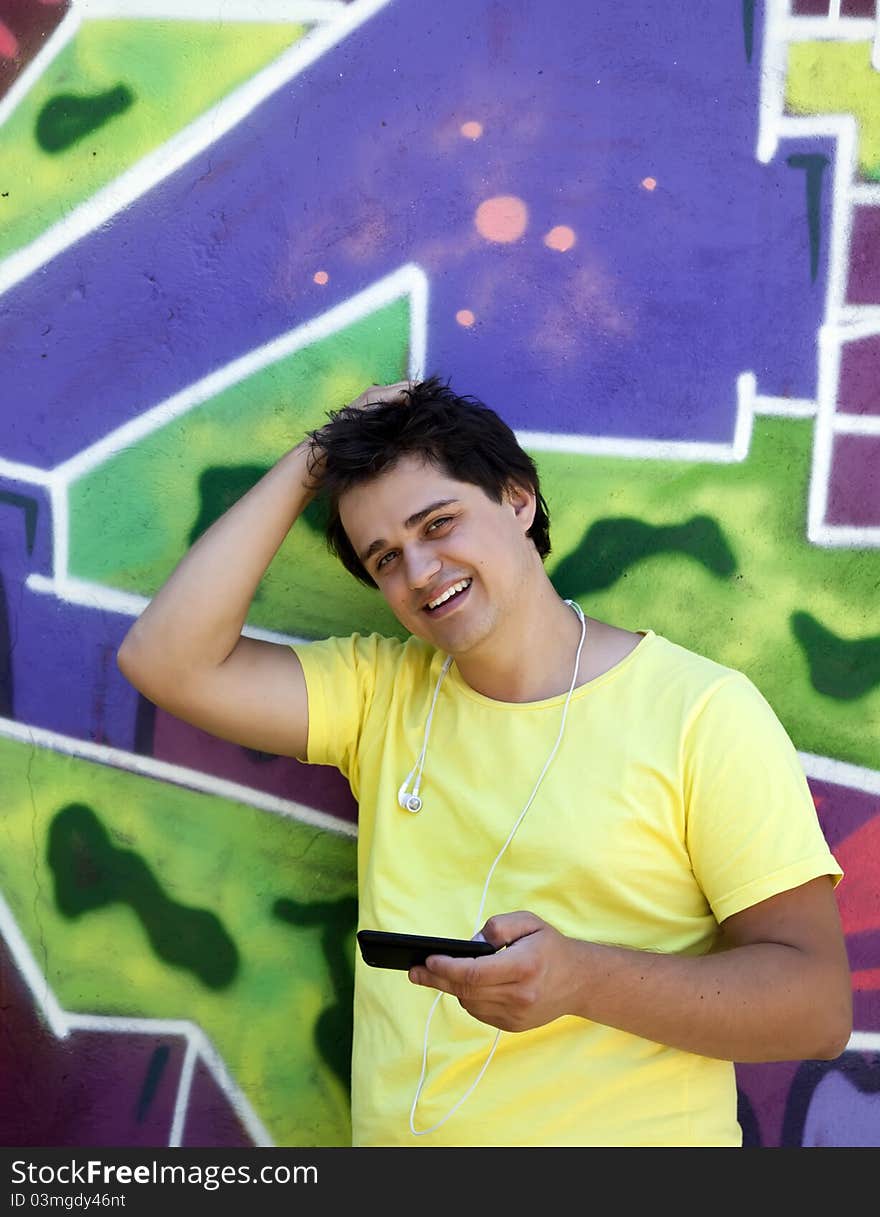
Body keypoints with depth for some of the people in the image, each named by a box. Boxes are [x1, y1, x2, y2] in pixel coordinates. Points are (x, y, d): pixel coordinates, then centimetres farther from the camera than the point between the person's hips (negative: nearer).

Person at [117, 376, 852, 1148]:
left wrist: (581, 979, -23)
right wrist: (310, 463, -1)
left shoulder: (702, 709, -6)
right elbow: (166, 660, -4)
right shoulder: (379, 691, 7)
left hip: (629, 1132, -3)